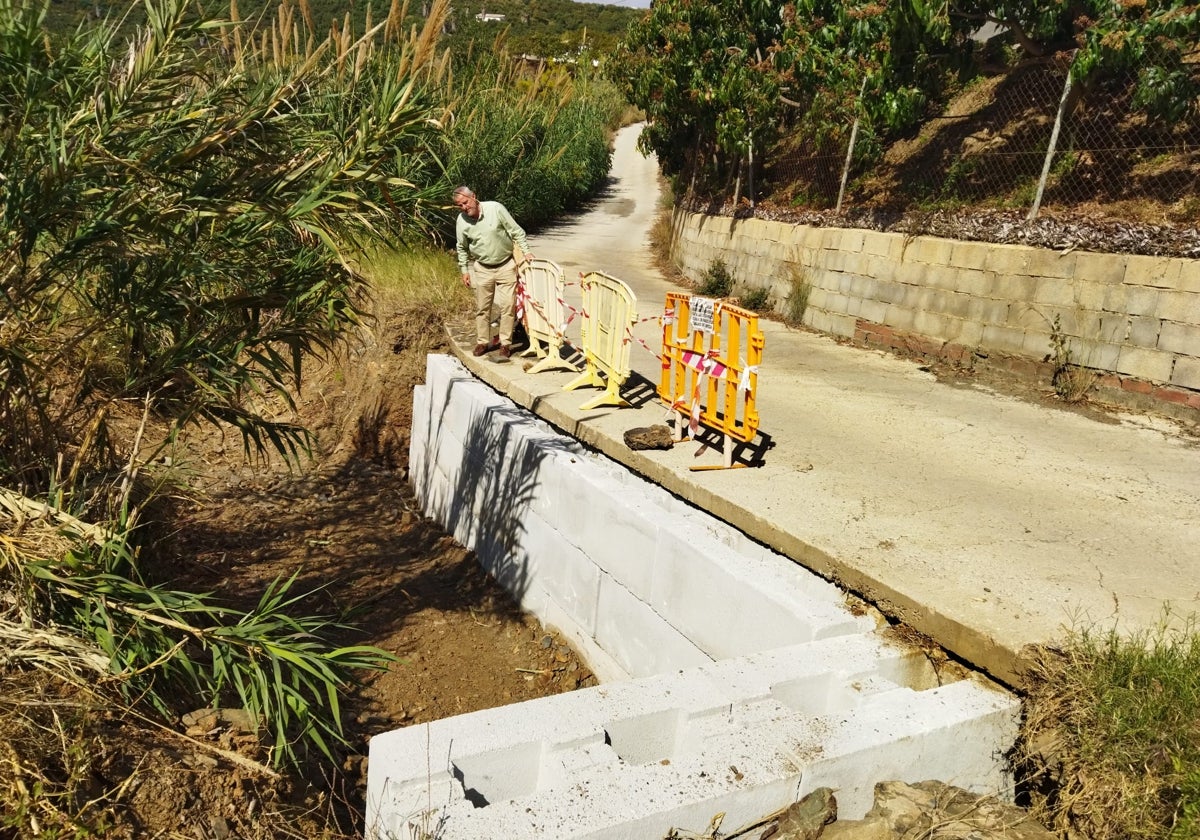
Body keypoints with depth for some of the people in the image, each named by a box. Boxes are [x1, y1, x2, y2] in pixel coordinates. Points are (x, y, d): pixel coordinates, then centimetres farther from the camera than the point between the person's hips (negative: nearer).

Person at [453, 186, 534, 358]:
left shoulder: (495, 208, -16)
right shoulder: (461, 221, -7)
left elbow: (516, 231, -8)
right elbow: (462, 247, 8)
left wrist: (526, 251, -11)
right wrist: (464, 270, 8)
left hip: (506, 265, -2)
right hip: (482, 269, 2)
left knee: (508, 305, -1)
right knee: (482, 308, 7)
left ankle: (505, 342, 10)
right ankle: (483, 342, 21)